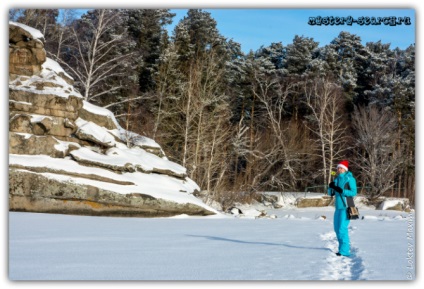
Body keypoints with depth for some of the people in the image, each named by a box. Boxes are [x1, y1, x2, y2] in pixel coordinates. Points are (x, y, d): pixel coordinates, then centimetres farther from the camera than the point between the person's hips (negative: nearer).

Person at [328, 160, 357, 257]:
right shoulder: (337, 179, 14)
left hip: (346, 207, -8)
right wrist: (330, 187, -7)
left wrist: (341, 190, -25)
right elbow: (331, 193, 14)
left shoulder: (349, 179, -6)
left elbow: (354, 192, -15)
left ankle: (344, 251, -10)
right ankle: (343, 247, 28)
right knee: (337, 228, 14)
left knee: (342, 229, -13)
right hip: (338, 207, 8)